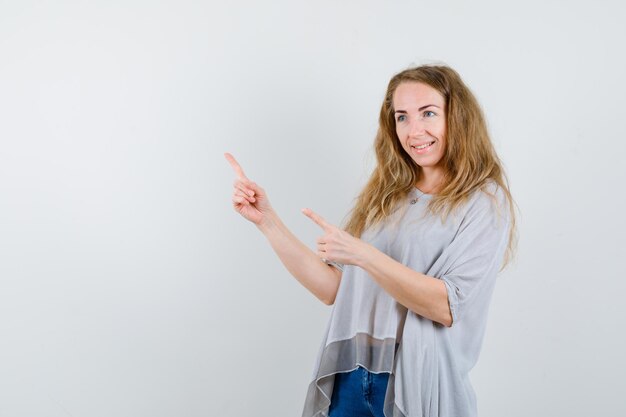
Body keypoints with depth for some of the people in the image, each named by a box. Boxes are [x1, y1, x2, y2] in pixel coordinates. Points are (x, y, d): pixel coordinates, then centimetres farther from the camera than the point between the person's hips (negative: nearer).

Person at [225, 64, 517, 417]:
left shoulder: (485, 201, -7)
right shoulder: (385, 196, 8)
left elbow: (449, 307, -17)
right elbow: (333, 290, 2)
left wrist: (363, 254, -24)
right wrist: (267, 220, -2)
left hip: (419, 387, -4)